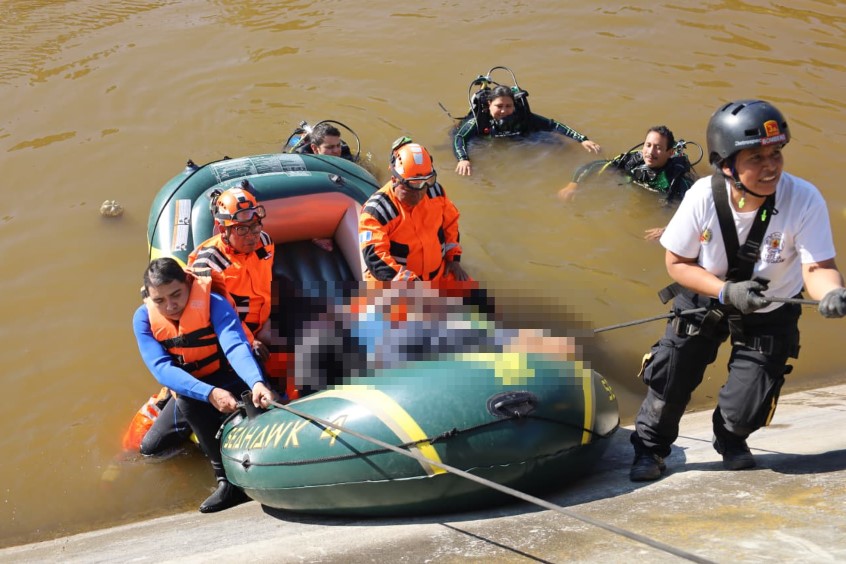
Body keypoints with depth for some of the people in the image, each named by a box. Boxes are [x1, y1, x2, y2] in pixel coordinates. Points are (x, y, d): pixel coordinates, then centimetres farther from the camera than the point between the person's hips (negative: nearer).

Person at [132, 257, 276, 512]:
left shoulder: (213, 303, -26)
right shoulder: (144, 318, -17)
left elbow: (236, 346, -43)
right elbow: (162, 368, -30)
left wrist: (256, 382, -65)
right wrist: (210, 393, -47)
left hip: (229, 380, -4)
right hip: (187, 386, 4)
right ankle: (229, 478, -4)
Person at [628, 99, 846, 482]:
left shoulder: (804, 199, -30)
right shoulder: (703, 196, -26)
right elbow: (677, 263, -15)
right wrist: (727, 291, -28)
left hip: (771, 311, 0)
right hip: (706, 297, 1)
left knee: (746, 407, -3)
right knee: (670, 377, -4)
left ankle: (731, 440, 35)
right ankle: (650, 447, 25)